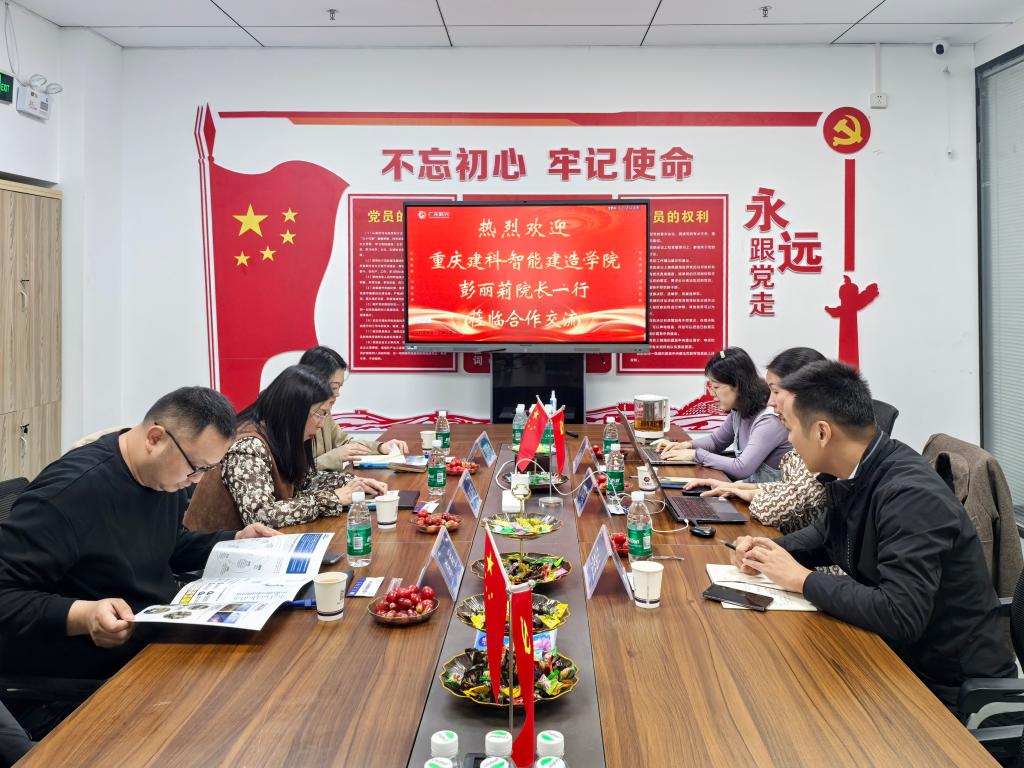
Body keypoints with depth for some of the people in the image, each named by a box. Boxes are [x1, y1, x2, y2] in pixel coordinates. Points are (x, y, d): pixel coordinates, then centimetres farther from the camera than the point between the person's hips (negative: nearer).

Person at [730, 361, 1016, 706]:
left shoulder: (910, 495, -29)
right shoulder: (850, 475, -3)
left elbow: (899, 616, -35)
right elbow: (825, 534, 17)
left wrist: (801, 579, -24)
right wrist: (768, 549, -2)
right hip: (895, 654, 7)